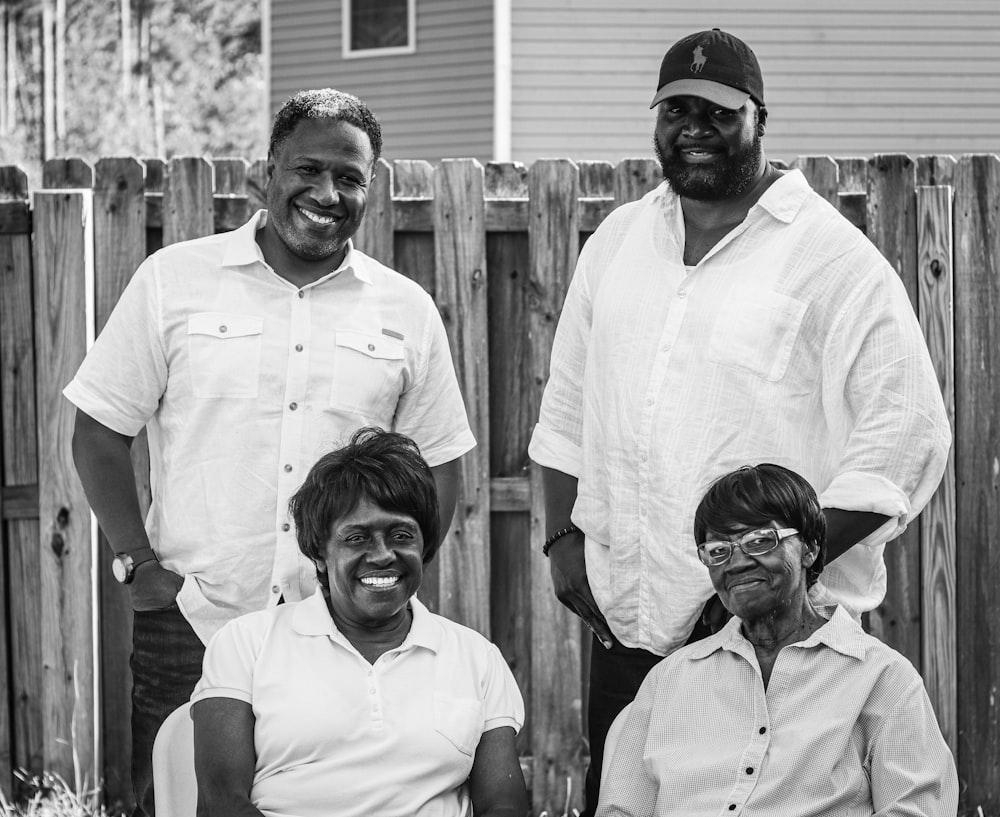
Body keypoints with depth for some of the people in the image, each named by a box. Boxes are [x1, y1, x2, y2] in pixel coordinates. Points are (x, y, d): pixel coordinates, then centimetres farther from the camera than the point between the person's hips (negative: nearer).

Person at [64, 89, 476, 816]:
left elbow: (438, 464, 13)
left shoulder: (407, 311, 8)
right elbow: (99, 432, 5)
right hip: (189, 627, -1)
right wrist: (137, 561, -3)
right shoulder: (174, 281, 2)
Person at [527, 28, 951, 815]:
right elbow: (567, 408, 21)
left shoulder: (834, 259, -6)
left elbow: (907, 437, -11)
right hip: (625, 626, 5)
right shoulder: (618, 241, 13)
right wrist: (563, 537, 9)